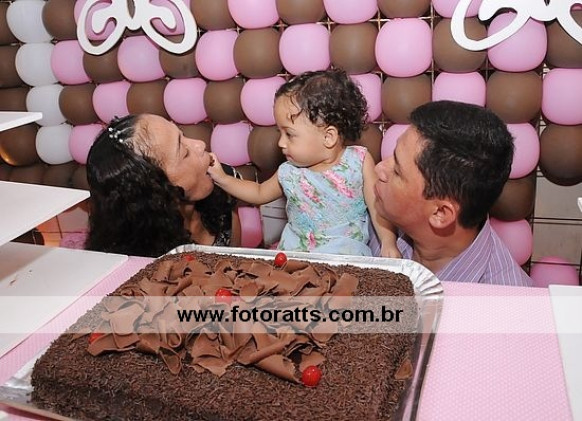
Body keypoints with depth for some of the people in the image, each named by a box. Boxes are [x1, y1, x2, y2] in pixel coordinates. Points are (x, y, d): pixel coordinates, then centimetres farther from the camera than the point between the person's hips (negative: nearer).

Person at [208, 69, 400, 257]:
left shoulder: (359, 161, -8)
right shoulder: (289, 174, 1)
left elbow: (377, 206, -3)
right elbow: (260, 193, 20)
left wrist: (389, 244, -17)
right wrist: (222, 178, 11)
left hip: (349, 256, -3)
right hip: (296, 254, 4)